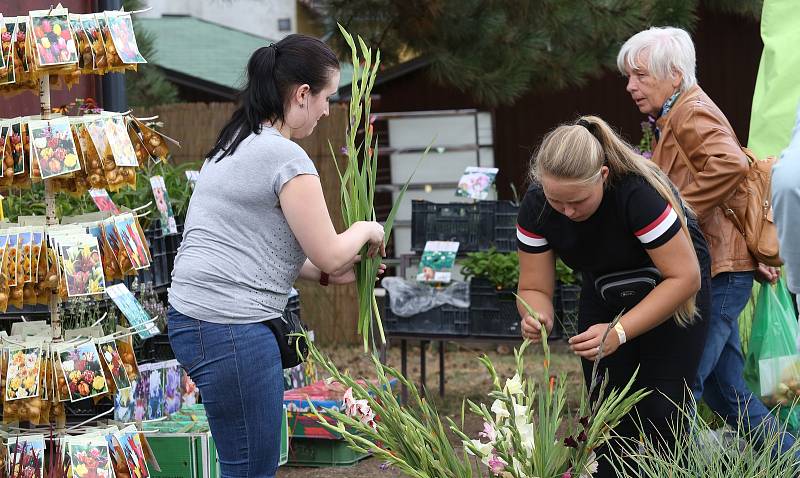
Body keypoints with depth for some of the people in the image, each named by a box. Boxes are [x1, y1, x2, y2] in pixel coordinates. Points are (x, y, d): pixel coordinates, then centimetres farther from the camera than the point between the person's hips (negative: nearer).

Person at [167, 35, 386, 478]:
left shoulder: (233, 145, 17)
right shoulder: (286, 158, -12)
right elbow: (330, 254, -9)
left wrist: (329, 273, 19)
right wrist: (365, 229, 11)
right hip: (232, 329, -10)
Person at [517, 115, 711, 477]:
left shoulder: (639, 192, -36)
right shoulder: (535, 208, -22)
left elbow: (683, 278, -31)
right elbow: (534, 289, -13)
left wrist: (619, 332, -39)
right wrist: (537, 318, -38)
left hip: (669, 294, -4)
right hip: (604, 295, 4)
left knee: (659, 413, -12)